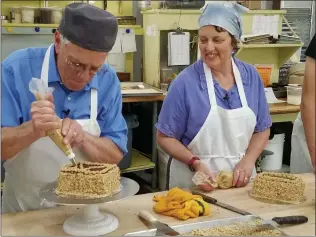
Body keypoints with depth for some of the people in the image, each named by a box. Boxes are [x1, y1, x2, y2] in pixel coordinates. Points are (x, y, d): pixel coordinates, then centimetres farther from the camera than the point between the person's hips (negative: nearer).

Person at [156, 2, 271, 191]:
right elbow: (165, 137, -8)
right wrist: (194, 163, -22)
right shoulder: (186, 81, -14)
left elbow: (262, 129, 6)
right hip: (193, 184, -3)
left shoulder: (251, 76, -2)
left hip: (240, 181, 4)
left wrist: (248, 160, -10)